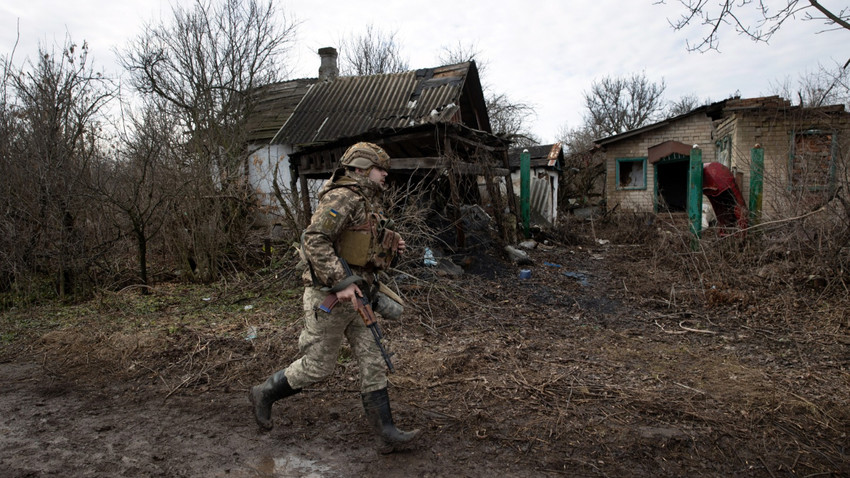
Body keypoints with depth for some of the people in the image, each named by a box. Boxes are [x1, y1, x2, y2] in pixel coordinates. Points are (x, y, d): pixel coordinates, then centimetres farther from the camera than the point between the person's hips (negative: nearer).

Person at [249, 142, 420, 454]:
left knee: (373, 362, 7)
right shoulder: (343, 198, -16)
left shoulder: (368, 203, 15)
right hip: (329, 298, -10)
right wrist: (340, 282, -29)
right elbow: (314, 239, -26)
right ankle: (265, 394, 28)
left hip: (352, 298, 10)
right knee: (318, 366, 4)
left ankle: (386, 434, 12)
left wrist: (391, 245, 6)